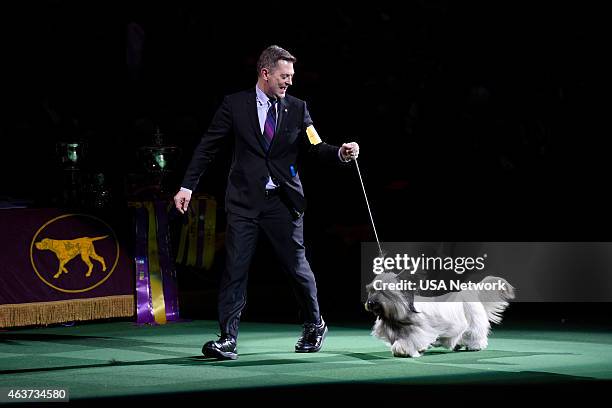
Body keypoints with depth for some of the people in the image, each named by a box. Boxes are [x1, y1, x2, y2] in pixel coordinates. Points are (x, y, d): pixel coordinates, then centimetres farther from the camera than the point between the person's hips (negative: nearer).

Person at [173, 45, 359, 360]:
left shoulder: (297, 109, 6)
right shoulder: (235, 105, 1)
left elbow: (315, 149, 4)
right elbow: (208, 147, 3)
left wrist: (341, 153, -16)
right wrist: (187, 186, -1)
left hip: (283, 203, 1)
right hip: (244, 201, -1)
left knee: (297, 265, 8)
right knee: (235, 268, -5)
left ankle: (314, 325, 30)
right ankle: (227, 339, -2)